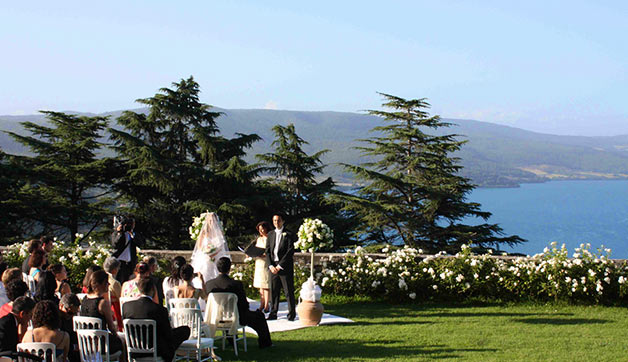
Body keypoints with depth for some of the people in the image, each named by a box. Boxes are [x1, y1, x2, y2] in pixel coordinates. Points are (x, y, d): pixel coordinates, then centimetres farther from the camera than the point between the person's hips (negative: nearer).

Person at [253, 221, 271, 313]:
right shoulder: (259, 239, 18)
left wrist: (265, 254, -24)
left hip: (266, 263, -7)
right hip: (258, 263, 7)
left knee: (266, 285, -6)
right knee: (260, 285, 8)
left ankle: (266, 305, -3)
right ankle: (262, 304, 13)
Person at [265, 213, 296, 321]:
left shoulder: (288, 235, -2)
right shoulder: (270, 234, 14)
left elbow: (290, 251, -9)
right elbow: (267, 251, 11)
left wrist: (280, 266, -12)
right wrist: (271, 266, -3)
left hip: (285, 267, -4)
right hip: (273, 267, 4)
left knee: (288, 291, -2)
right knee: (273, 291, 6)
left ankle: (291, 313, 4)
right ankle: (273, 313, 12)